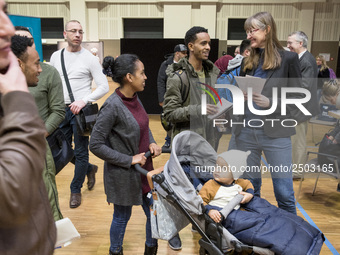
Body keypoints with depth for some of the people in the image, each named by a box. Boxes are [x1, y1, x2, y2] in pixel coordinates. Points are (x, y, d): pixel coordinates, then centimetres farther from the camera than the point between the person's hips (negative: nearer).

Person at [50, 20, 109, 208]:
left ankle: (76, 190, 21)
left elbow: (104, 86, -8)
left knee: (81, 152, 3)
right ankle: (90, 168, 38)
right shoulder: (56, 56, 8)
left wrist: (84, 101, -18)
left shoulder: (89, 58, -5)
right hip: (61, 109, 5)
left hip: (80, 110, -5)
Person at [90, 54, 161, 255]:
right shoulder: (113, 106, -22)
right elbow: (96, 145, -20)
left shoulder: (135, 99, 0)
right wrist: (129, 160, -19)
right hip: (124, 174, -7)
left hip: (145, 169, 7)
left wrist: (152, 143, -2)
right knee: (122, 216, 15)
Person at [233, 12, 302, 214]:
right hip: (246, 131, 4)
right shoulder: (248, 62, 11)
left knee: (284, 192, 0)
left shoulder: (288, 58, -1)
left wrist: (270, 103, -16)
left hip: (275, 132, -4)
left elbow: (298, 97, -1)